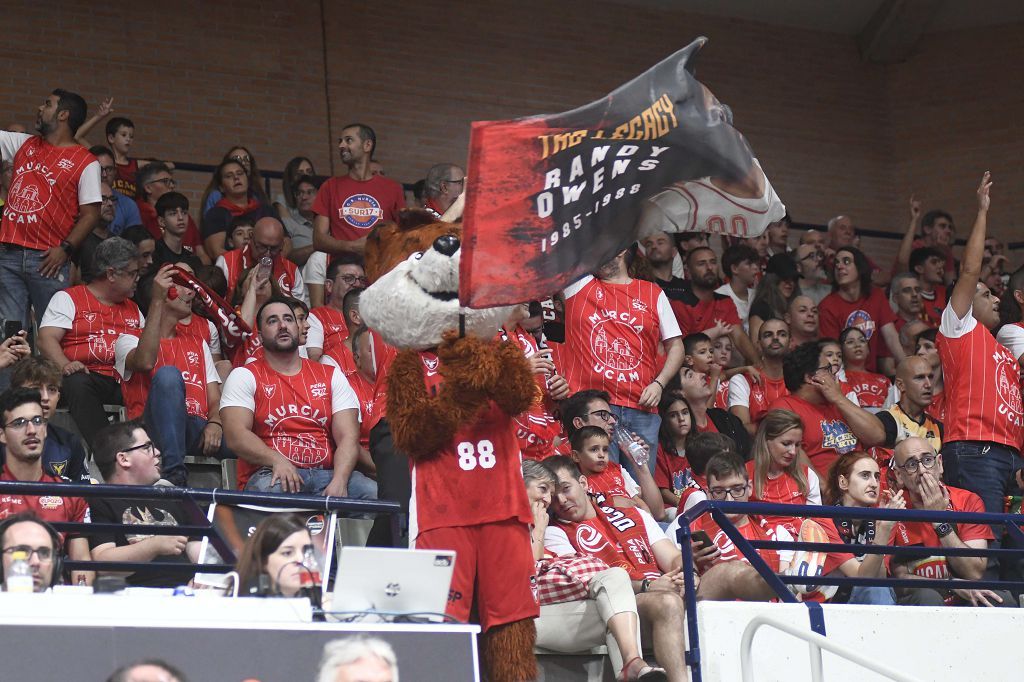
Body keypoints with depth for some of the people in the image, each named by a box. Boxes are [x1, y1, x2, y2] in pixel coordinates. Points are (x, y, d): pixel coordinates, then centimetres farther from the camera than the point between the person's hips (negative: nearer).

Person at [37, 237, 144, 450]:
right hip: (88, 375, -4)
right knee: (78, 384, -40)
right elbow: (47, 339, -2)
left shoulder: (133, 309, 29)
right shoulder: (68, 298, 11)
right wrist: (65, 365, -22)